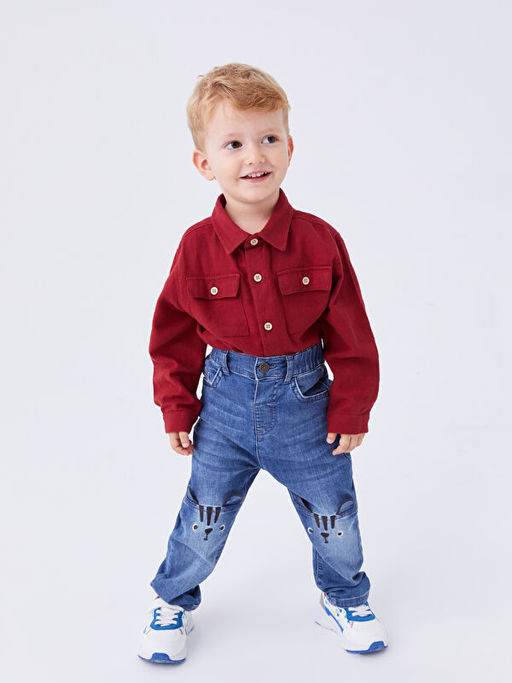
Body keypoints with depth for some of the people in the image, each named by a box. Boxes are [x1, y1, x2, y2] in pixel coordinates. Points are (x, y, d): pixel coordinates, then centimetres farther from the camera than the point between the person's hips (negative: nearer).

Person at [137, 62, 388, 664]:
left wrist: (351, 409, -1)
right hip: (226, 405, 0)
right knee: (202, 524, 12)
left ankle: (343, 599, 44)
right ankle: (172, 601, 40)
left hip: (304, 401, 1)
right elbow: (174, 336, 1)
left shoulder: (319, 241, -12)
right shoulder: (197, 247, -11)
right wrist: (176, 409, 3)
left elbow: (351, 338, -4)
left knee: (334, 517, 15)